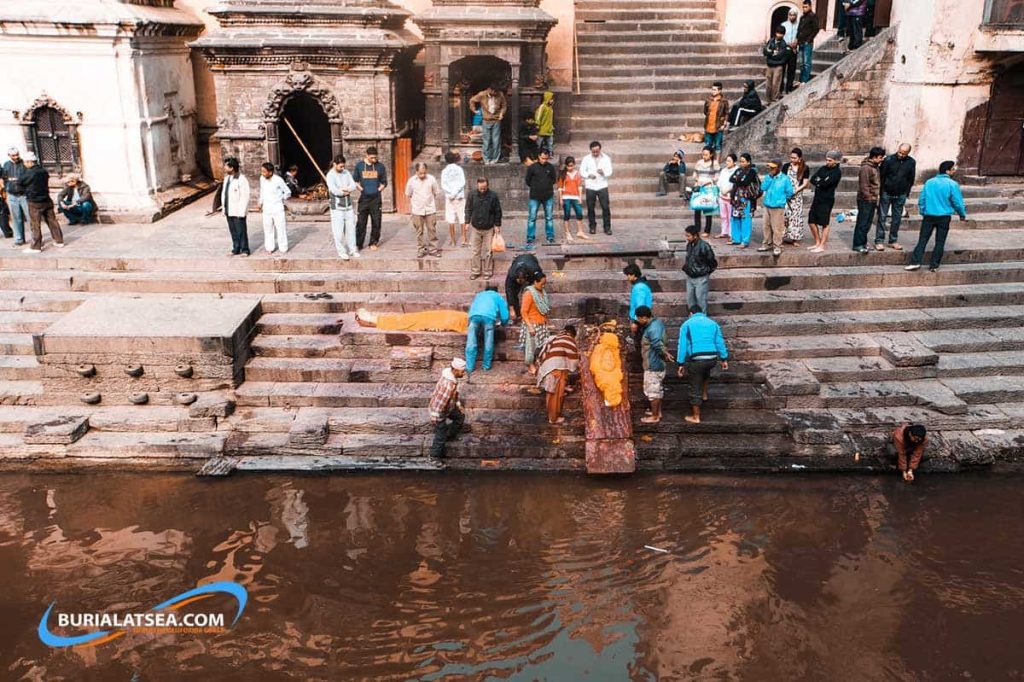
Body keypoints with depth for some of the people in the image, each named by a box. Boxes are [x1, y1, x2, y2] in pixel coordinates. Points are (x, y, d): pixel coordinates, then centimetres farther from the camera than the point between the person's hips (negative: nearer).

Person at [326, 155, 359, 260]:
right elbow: (334, 190, -20)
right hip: (337, 206, -5)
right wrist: (347, 191, -7)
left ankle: (352, 250, 18)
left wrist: (344, 189, -18)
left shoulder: (346, 173, 7)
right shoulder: (330, 175, -9)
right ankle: (341, 252, 5)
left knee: (351, 228, 9)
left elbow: (353, 186, -1)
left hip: (348, 205, 5)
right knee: (338, 231, -4)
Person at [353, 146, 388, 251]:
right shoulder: (359, 165, 2)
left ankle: (373, 243, 17)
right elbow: (355, 180, 11)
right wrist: (360, 189, -1)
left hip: (376, 198, 1)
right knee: (361, 222, 0)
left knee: (376, 222, 4)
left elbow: (384, 182, 10)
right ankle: (358, 244, 6)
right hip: (363, 198, 0)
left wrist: (378, 190, -1)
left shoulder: (380, 166, 2)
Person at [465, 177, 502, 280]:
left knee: (488, 251, 3)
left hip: (489, 229, -2)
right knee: (475, 251, 7)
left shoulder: (493, 196, -7)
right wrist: (467, 221, 0)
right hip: (476, 228, 2)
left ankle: (488, 272, 14)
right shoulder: (472, 195, -2)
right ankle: (475, 271, 17)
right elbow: (468, 209, 8)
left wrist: (497, 225, 1)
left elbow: (498, 212, 1)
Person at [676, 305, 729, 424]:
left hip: (696, 360, -4)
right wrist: (724, 359, 16)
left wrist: (681, 364, 3)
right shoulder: (713, 323, 16)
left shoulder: (687, 324, 7)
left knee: (695, 389, 8)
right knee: (706, 372, 40)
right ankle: (704, 394, 43)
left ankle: (695, 417, 16)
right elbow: (720, 342, 12)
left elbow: (682, 345, 1)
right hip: (712, 359, 4)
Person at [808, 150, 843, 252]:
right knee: (812, 221, 9)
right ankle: (817, 243, 23)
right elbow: (812, 179, 1)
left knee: (824, 224, -1)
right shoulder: (823, 168, 10)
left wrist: (818, 182, -3)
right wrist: (821, 183, -14)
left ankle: (822, 246, 6)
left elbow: (826, 184, -21)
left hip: (827, 200, -7)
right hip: (817, 198, 7)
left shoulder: (837, 172, -10)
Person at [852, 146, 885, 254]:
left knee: (867, 223, 13)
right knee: (862, 223, -4)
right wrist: (868, 198, -18)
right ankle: (857, 245, 0)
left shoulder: (874, 167, 13)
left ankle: (863, 242, 21)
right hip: (865, 200, -9)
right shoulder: (866, 168, -16)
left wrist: (876, 199, 16)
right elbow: (864, 185, -19)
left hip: (872, 200, 9)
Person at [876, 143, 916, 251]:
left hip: (901, 195, 3)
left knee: (897, 219, 7)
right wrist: (880, 193, -7)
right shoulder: (888, 160, -11)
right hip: (886, 193, -3)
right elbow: (881, 176, -6)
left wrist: (906, 194, 6)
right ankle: (879, 241, 1)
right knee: (882, 217, -2)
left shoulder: (911, 162, -1)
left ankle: (893, 241, 16)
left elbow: (911, 179, 9)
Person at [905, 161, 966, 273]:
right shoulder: (952, 184, -7)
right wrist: (963, 215, 10)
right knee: (940, 242, 6)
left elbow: (921, 200, 6)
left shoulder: (929, 182, 4)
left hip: (928, 216, 2)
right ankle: (934, 265, 7)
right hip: (944, 217, -2)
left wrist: (923, 213, 19)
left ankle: (915, 262, -7)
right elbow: (957, 202, -5)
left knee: (923, 239, 4)